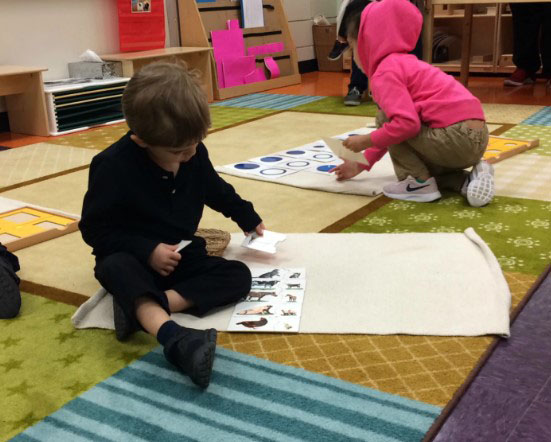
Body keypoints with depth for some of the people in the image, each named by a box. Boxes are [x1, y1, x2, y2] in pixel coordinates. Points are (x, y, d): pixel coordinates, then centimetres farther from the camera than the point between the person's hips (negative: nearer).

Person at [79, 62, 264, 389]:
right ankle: (173, 336, -65)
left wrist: (248, 218, 23)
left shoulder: (195, 154, -5)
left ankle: (142, 306, -35)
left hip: (182, 256, 5)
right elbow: (95, 229, -16)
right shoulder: (114, 165, -22)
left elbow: (217, 190, 17)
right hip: (135, 259, -5)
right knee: (115, 267, -39)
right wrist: (147, 251, -25)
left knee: (239, 275, -17)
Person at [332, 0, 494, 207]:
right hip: (474, 138, 10)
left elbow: (406, 123, -24)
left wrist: (366, 140, -9)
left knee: (384, 119, -1)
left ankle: (419, 183, -1)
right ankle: (467, 180, 8)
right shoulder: (402, 63, 24)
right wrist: (361, 164, 30)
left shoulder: (384, 73, -9)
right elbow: (393, 127, 30)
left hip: (456, 138, -10)